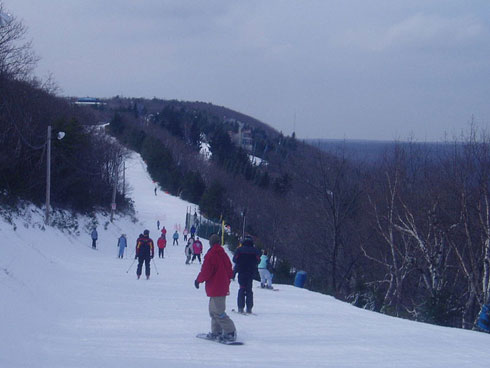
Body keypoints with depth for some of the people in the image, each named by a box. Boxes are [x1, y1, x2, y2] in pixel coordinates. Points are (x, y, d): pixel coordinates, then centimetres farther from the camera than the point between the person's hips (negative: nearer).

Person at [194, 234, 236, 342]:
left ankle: (230, 332, -13)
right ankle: (216, 332, 18)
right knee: (213, 310, 17)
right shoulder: (223, 255, 9)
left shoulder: (210, 256, -13)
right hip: (224, 287, 8)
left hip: (215, 288, -8)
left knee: (218, 312, -8)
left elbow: (205, 272, -15)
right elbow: (230, 271, 14)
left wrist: (198, 280, 2)